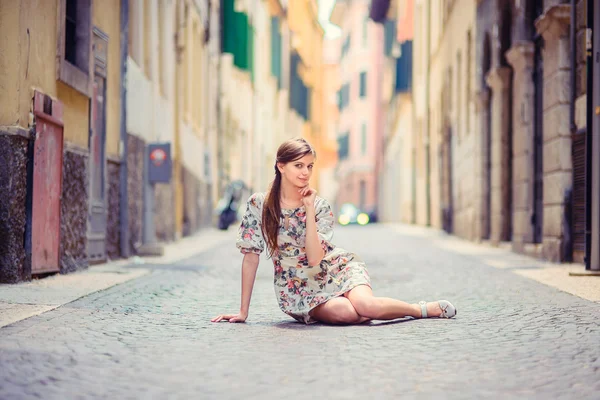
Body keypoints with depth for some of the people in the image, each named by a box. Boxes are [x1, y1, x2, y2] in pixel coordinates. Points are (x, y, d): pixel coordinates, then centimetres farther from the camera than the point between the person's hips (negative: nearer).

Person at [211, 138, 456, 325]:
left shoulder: (320, 206, -7)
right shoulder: (259, 205, -10)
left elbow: (315, 258, -20)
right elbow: (250, 258, -7)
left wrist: (309, 209, -23)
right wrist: (243, 312, -8)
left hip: (338, 269, 1)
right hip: (298, 286, -1)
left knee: (365, 306, -32)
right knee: (347, 313, -33)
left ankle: (426, 309, -4)